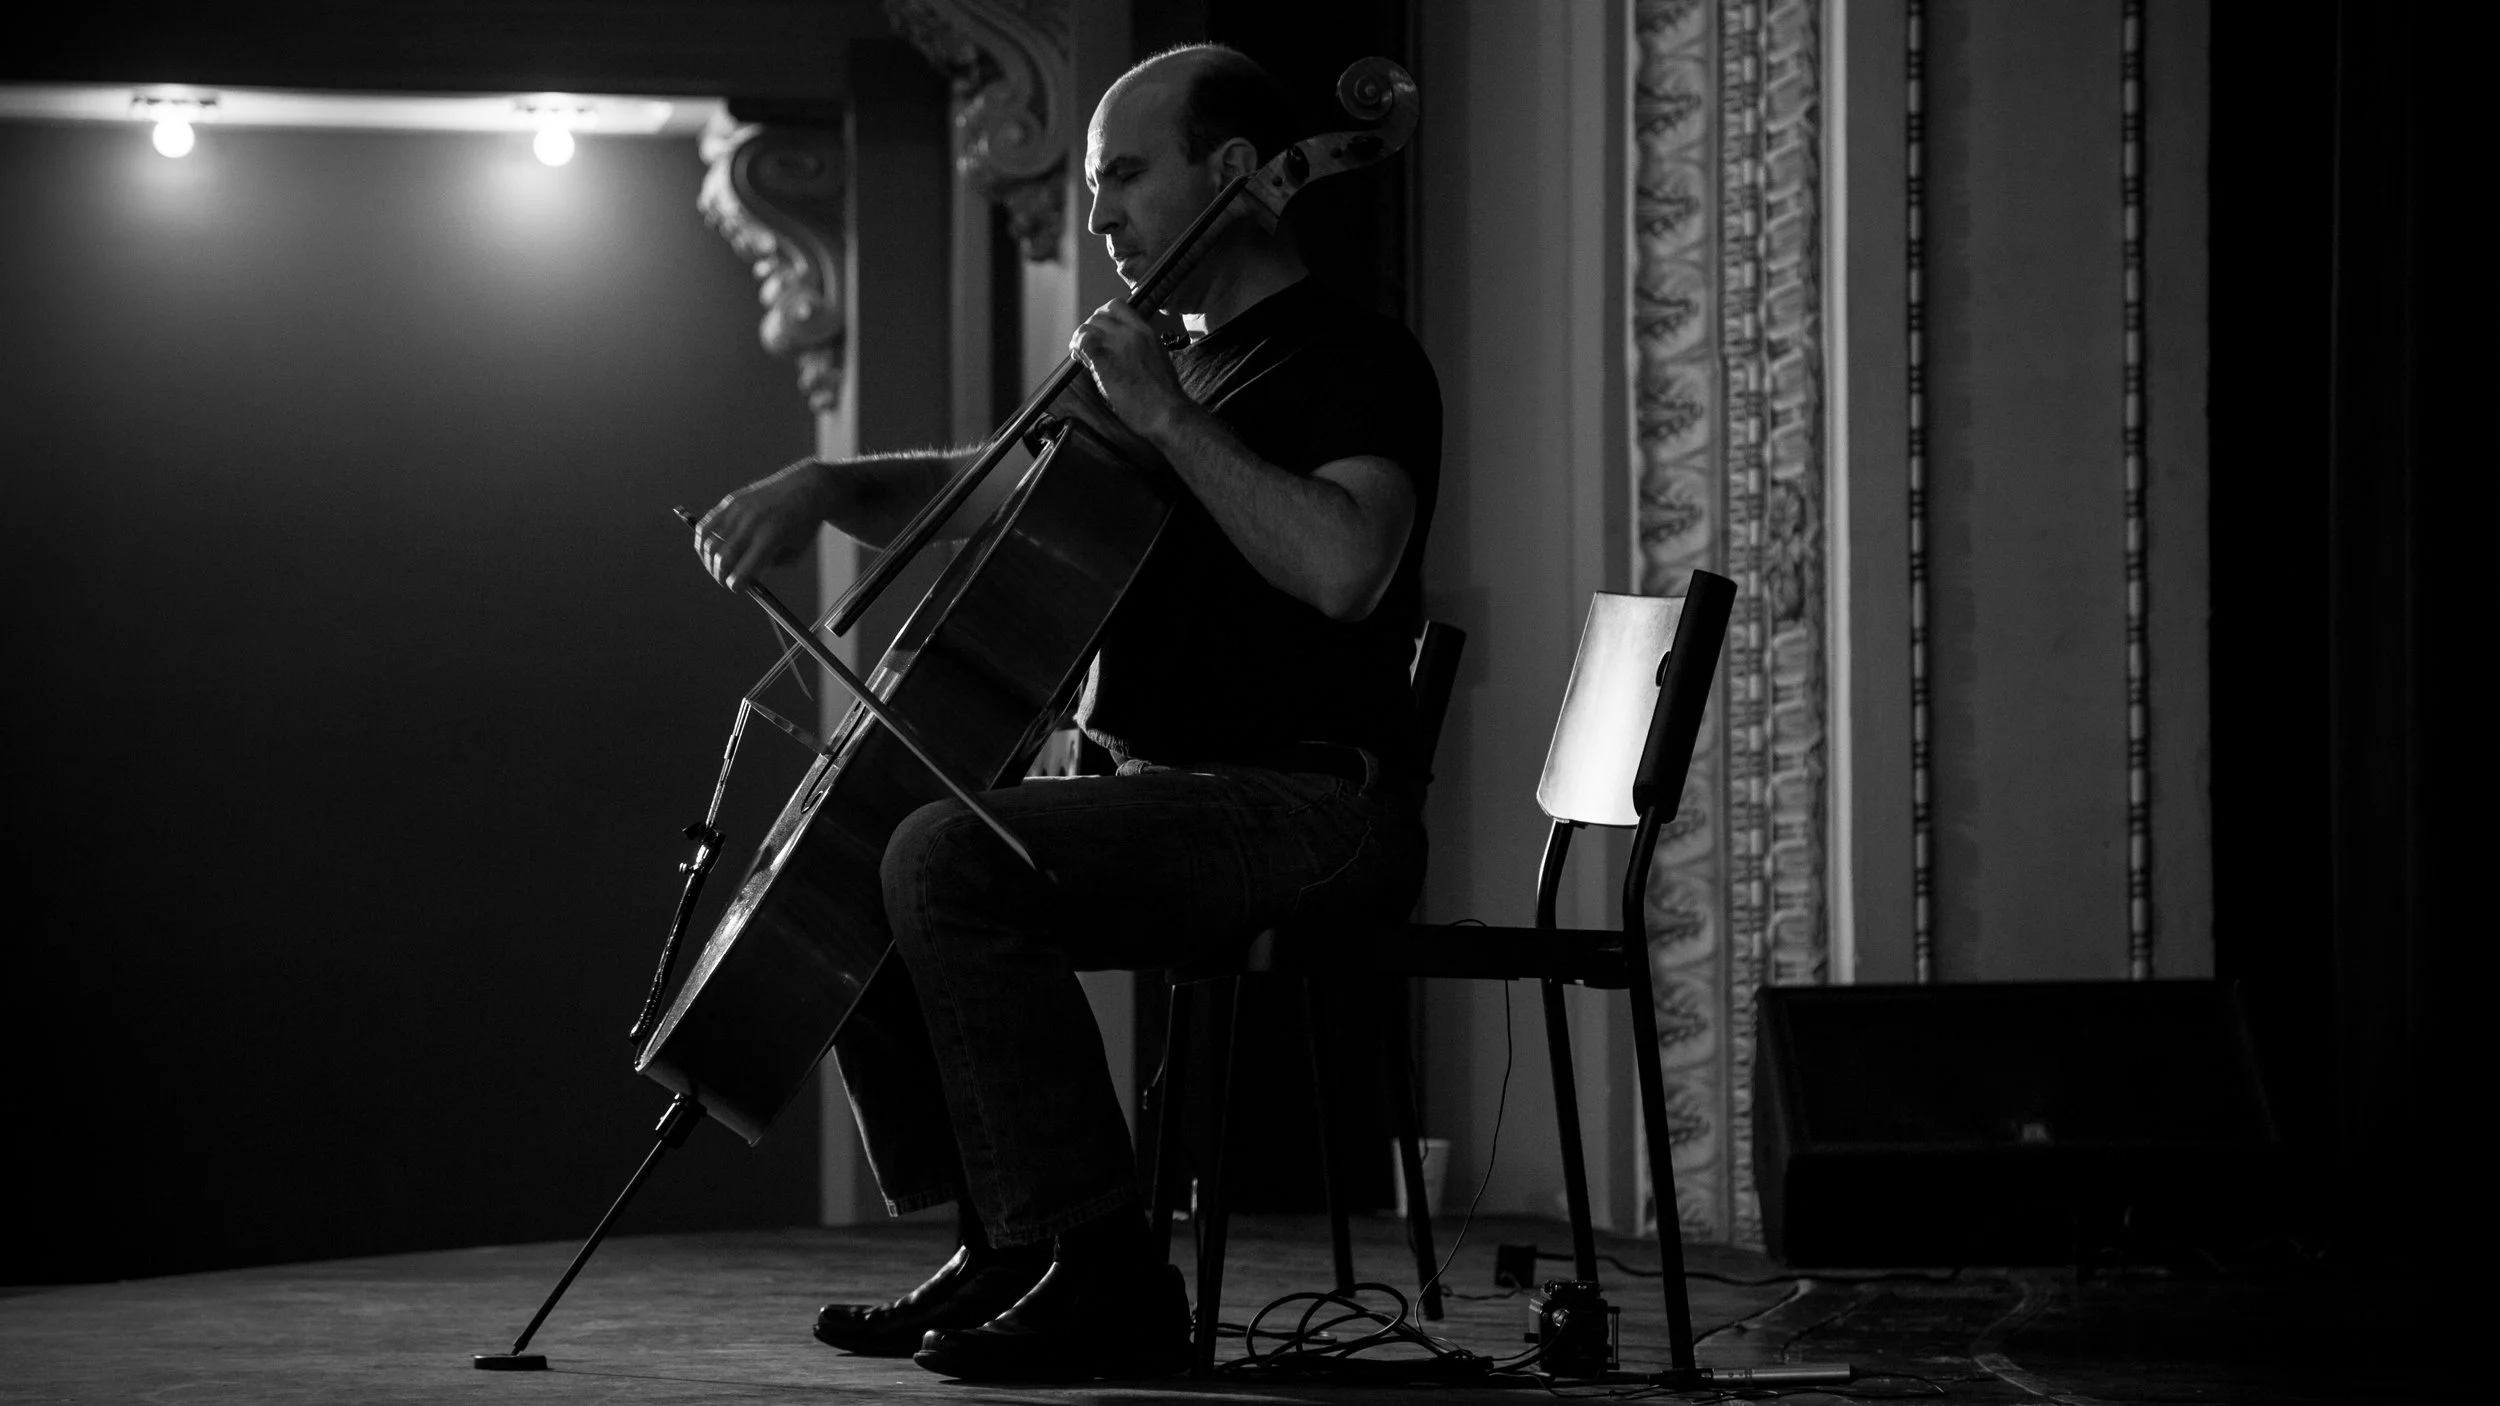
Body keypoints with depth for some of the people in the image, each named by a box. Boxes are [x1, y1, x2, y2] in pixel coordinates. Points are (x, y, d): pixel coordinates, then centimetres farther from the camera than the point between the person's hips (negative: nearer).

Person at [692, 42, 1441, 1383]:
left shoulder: (1355, 362, -7)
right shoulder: (1174, 362, 21)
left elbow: (1342, 566, -27)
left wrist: (1172, 419, -22)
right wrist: (824, 483, 4)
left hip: (1311, 806, -10)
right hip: (1163, 791, 10)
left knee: (947, 861, -29)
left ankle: (1105, 1274, -26)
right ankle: (1005, 1252, 5)